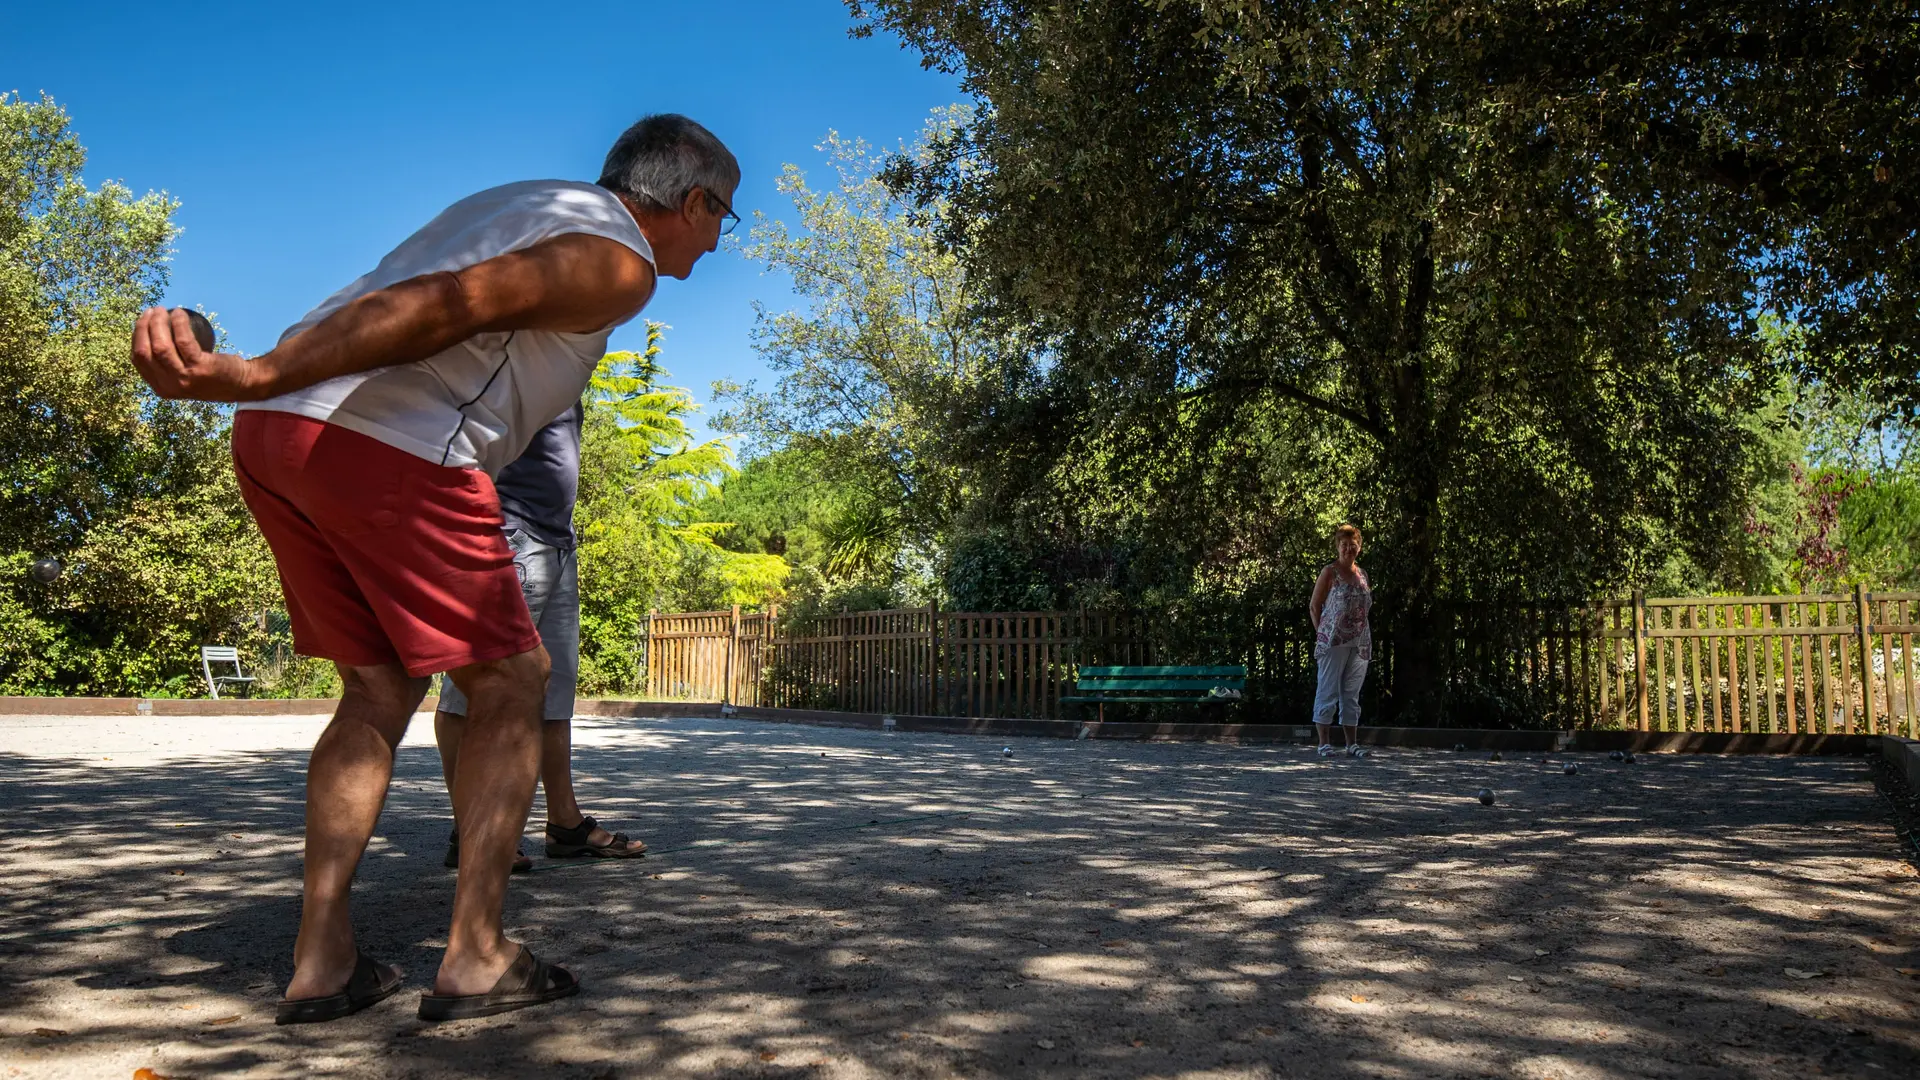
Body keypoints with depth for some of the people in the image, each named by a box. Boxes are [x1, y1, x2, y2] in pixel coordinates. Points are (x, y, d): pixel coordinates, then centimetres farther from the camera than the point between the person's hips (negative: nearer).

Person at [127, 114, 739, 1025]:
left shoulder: (524, 201, 29)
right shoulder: (622, 263, 0)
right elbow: (451, 302, -13)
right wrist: (251, 377, -20)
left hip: (275, 436, 9)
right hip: (393, 449, -9)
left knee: (379, 688, 17)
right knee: (508, 683, 6)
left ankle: (321, 962, 15)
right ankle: (475, 961, 7)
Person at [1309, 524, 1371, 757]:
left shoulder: (1362, 574, 13)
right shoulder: (1329, 572, -3)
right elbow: (1314, 607, -3)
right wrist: (1322, 633, -6)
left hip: (1359, 643, 6)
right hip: (1334, 642, -6)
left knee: (1352, 694, 10)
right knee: (1328, 692, -2)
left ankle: (1352, 744, 14)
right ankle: (1325, 743, 2)